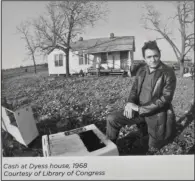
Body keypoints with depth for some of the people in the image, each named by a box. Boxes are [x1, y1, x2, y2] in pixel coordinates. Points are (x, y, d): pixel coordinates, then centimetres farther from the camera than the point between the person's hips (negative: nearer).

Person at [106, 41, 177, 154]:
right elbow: (134, 89, 8)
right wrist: (130, 103, -15)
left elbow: (165, 99, -20)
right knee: (112, 119, -9)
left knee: (154, 149, 9)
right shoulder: (141, 70, 3)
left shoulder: (168, 73, -14)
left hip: (157, 114, -4)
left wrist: (140, 108, -24)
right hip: (139, 110, 4)